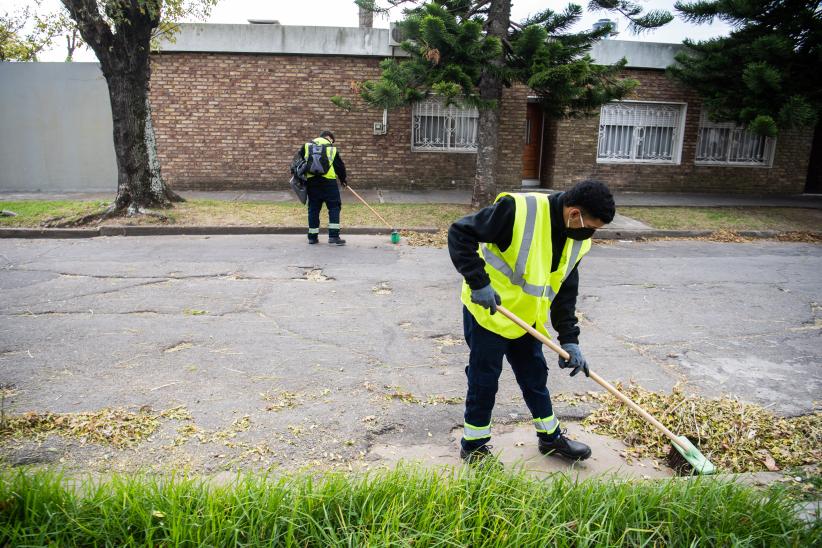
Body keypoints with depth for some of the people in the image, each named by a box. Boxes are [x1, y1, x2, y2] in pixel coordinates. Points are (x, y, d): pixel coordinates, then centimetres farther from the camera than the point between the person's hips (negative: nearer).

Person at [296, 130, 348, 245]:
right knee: (334, 207, 2)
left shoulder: (307, 146, 12)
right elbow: (340, 166, 8)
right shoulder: (332, 149, 5)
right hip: (328, 181, -3)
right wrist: (343, 179, 24)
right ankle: (333, 236, -6)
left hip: (311, 182, 4)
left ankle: (312, 237, 14)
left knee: (313, 209, 10)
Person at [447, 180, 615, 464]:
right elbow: (460, 233, -25)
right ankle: (473, 447, 24)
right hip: (487, 313, -7)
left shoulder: (577, 240, -2)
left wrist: (569, 339, 0)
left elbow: (565, 291, 6)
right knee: (484, 381, 4)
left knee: (535, 376, 19)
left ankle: (550, 436, 40)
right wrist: (479, 282, -30)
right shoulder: (518, 210, -27)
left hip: (527, 318, 7)